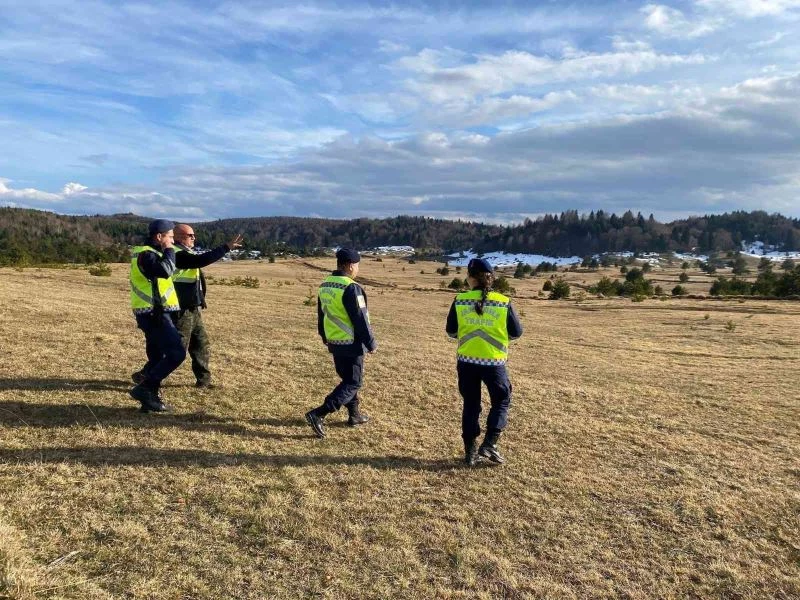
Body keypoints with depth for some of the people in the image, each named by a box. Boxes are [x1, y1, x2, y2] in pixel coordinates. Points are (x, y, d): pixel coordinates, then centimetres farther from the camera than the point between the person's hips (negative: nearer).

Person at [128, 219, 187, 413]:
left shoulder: (149, 253, 19)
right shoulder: (146, 254, -13)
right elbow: (166, 271, -30)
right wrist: (168, 251, -15)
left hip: (154, 313, 11)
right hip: (156, 314, -11)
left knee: (157, 358, 13)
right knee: (176, 353, -14)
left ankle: (151, 398, 18)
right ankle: (144, 388, -10)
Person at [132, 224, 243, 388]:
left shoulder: (184, 253, 15)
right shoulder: (177, 254, -18)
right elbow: (201, 260, -31)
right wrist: (227, 247, -32)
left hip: (192, 309, 10)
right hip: (183, 311, -10)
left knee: (201, 343, 13)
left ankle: (204, 379, 21)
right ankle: (145, 375, 5)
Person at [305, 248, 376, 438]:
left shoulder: (325, 285, 6)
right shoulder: (351, 288, -21)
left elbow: (321, 314, 16)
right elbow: (360, 320, -19)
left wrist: (325, 337, 28)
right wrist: (371, 343, -9)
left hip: (333, 343, 9)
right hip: (351, 345, -8)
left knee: (347, 379, 22)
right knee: (353, 383, 1)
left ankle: (354, 414, 32)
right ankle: (318, 414, -9)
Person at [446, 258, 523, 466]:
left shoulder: (460, 301, -6)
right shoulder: (503, 302, -9)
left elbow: (451, 332, 2)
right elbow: (517, 332, 0)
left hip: (467, 361, 2)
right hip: (494, 362, -2)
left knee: (471, 404, 15)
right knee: (501, 401, 18)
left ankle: (470, 451, 19)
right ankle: (489, 444, 9)